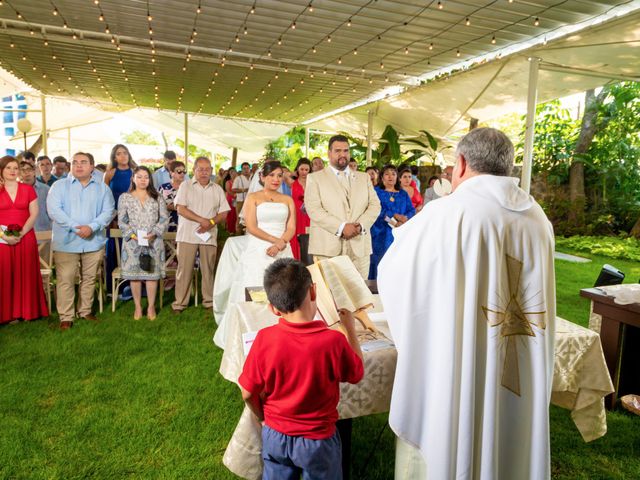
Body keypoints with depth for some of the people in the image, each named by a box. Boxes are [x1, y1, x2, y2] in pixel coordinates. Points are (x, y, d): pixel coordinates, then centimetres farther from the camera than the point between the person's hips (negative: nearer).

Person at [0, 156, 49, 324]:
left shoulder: (28, 189, 7)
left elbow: (34, 214, 1)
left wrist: (21, 233, -10)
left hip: (26, 238, 1)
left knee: (26, 275, 3)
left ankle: (28, 311, 12)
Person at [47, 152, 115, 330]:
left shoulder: (102, 188, 8)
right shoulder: (59, 185, 3)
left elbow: (108, 211, -1)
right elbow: (54, 210, -9)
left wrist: (92, 227, -17)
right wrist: (75, 227, -20)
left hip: (94, 242, 2)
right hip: (66, 242, -2)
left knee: (89, 279, 11)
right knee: (65, 280, 0)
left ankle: (85, 311, 25)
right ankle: (66, 317, 8)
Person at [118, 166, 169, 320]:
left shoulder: (157, 198, 8)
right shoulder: (125, 197, 5)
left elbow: (164, 219, 2)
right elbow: (121, 221, 1)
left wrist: (154, 233, -13)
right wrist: (133, 235, -14)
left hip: (153, 242, 0)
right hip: (133, 242, 0)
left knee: (152, 273, 1)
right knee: (134, 274, 3)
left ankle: (151, 306, 14)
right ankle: (138, 307, 16)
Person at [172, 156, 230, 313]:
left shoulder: (217, 189, 10)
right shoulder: (186, 186, 2)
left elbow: (223, 213, 7)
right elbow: (181, 209, -9)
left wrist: (211, 222, -13)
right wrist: (202, 220, -17)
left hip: (209, 235, 2)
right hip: (187, 235, -2)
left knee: (208, 269, 8)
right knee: (184, 269, 1)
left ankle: (209, 301, 19)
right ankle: (180, 302, 11)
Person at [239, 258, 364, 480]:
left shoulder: (264, 339, -22)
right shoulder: (333, 341, -27)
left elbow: (248, 393, -10)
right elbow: (357, 374, -6)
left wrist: (264, 419, 10)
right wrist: (350, 328, 2)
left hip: (275, 435, 2)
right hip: (317, 440, -1)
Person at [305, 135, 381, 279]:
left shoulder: (364, 177, 20)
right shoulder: (315, 178, 7)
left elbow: (374, 205, 11)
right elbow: (313, 209, -6)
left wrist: (360, 225, -8)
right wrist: (341, 227, -15)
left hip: (359, 247, 3)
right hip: (328, 247, -3)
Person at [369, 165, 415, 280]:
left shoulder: (403, 194, 17)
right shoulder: (376, 192, 5)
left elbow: (412, 210, 6)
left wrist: (404, 219, -15)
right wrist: (395, 216, -18)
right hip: (381, 236, -3)